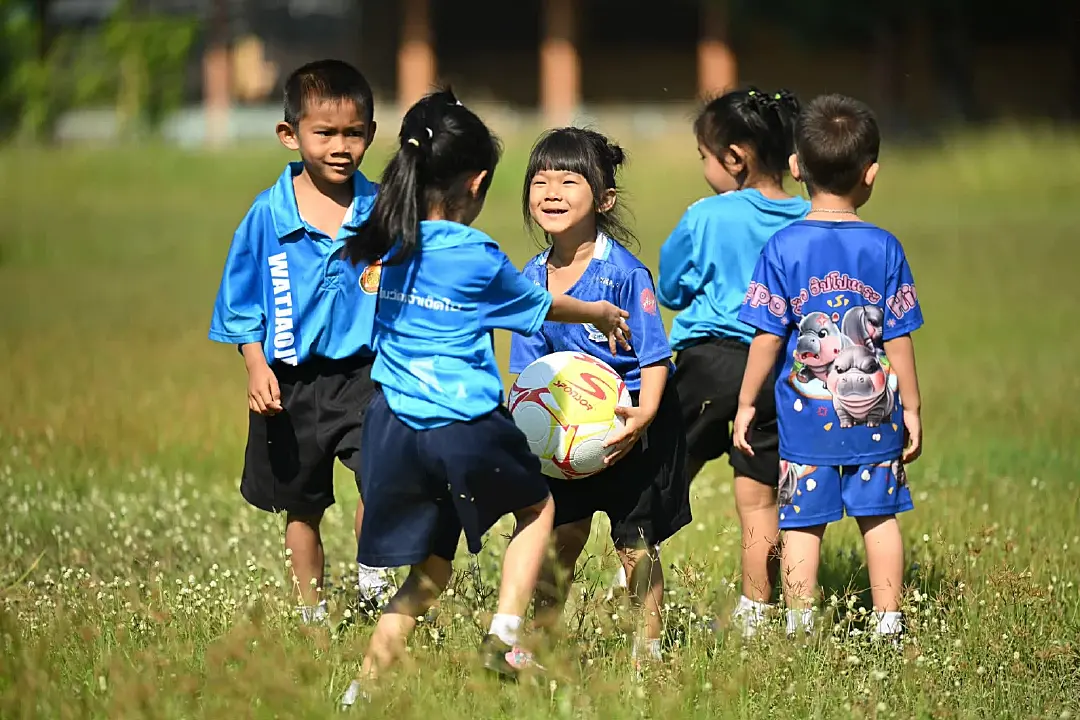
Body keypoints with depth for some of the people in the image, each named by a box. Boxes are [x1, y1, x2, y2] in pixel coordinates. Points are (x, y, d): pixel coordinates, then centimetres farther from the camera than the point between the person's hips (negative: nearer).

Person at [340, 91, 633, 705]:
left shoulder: (387, 245, 4)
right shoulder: (479, 257, -8)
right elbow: (537, 305, 9)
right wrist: (603, 313, 28)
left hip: (394, 424, 5)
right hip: (465, 425, -5)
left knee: (428, 572, 15)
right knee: (537, 508, 22)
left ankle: (368, 682, 4)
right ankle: (506, 634, 8)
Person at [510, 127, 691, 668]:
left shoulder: (623, 274, -18)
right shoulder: (533, 277, 0)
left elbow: (654, 357, -18)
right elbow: (532, 368, 7)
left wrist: (642, 416, -32)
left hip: (633, 422, -5)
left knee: (634, 540, 3)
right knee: (563, 532, 6)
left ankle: (648, 646, 17)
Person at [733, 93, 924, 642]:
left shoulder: (783, 249, -8)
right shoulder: (884, 249, -4)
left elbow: (768, 338, -6)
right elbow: (898, 340, 0)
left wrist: (746, 403, 5)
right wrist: (911, 409, 10)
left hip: (805, 416, -1)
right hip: (875, 413, 1)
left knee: (802, 520, 6)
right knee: (879, 515, 13)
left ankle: (800, 626, 8)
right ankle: (888, 622, 17)